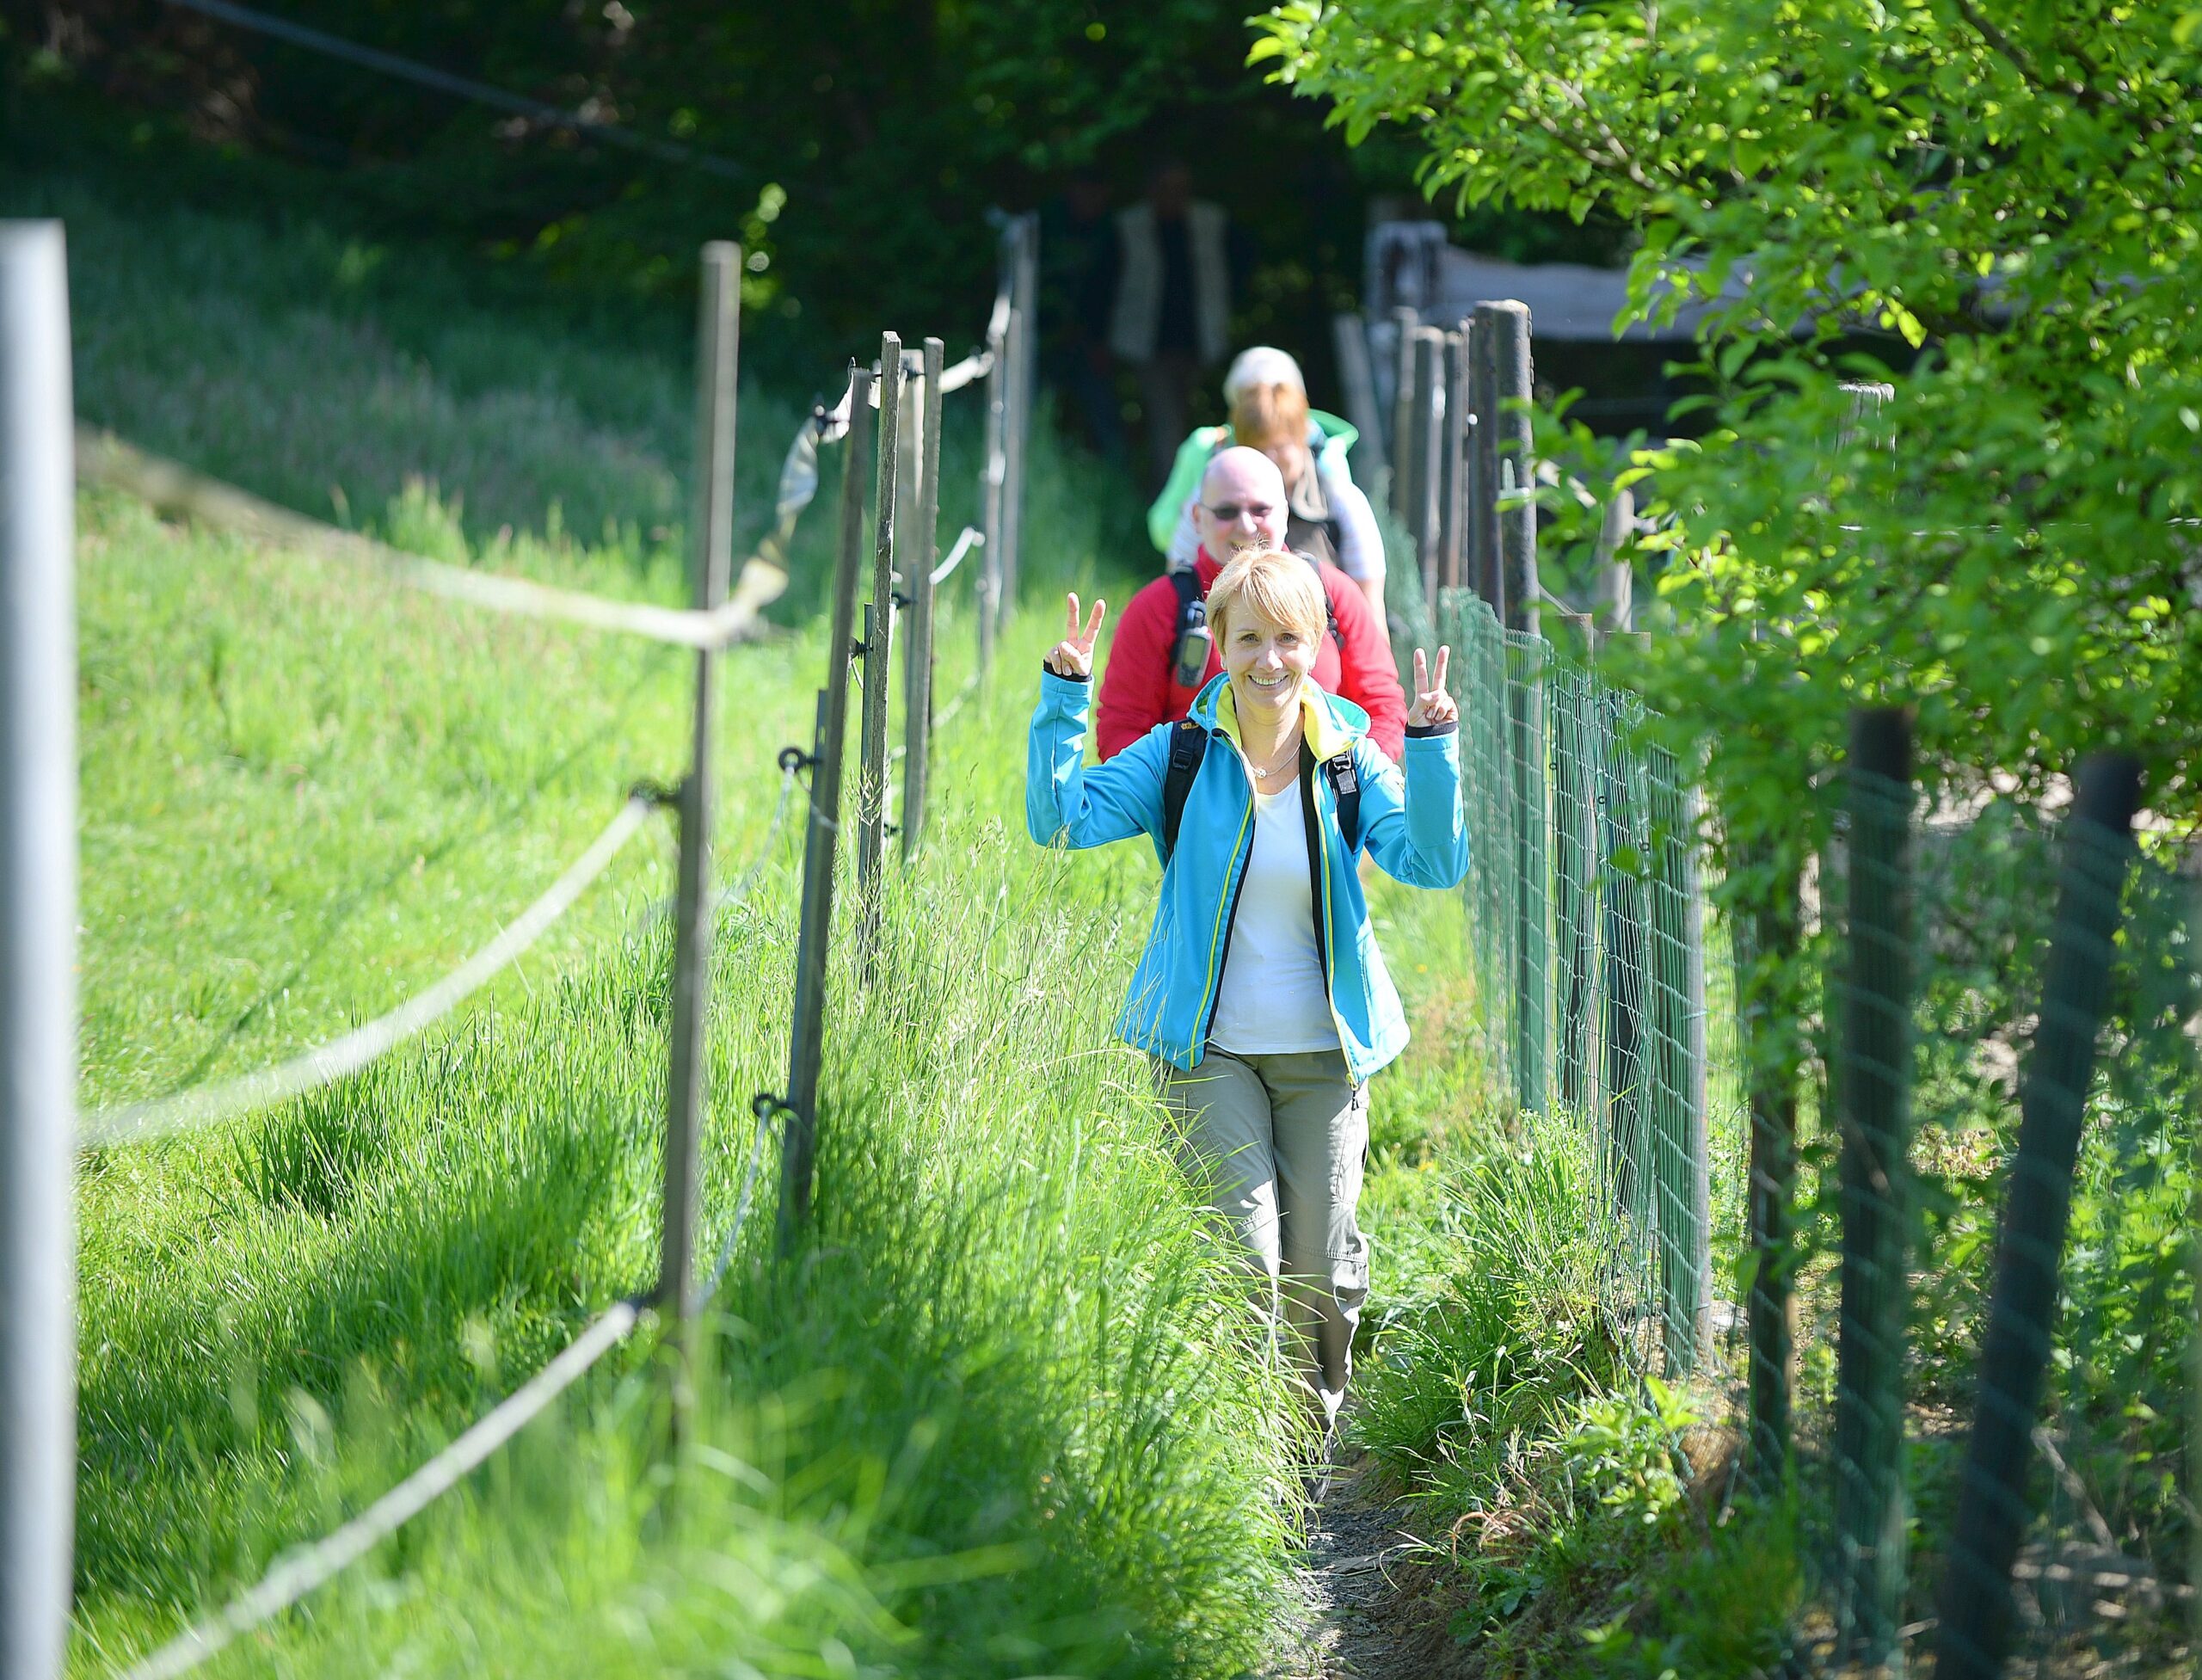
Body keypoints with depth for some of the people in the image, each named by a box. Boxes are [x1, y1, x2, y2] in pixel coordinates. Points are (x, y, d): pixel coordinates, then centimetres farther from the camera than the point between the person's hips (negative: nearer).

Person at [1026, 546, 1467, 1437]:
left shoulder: (1351, 761, 1)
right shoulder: (1182, 755, -1)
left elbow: (1432, 862, -11)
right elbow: (1060, 819, -8)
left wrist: (1432, 750, -24)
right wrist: (1064, 697, -17)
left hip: (1322, 1051, 2)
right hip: (1210, 1048, -1)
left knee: (1318, 1266, 5)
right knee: (1241, 1255, -12)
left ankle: (1311, 1423, 28)